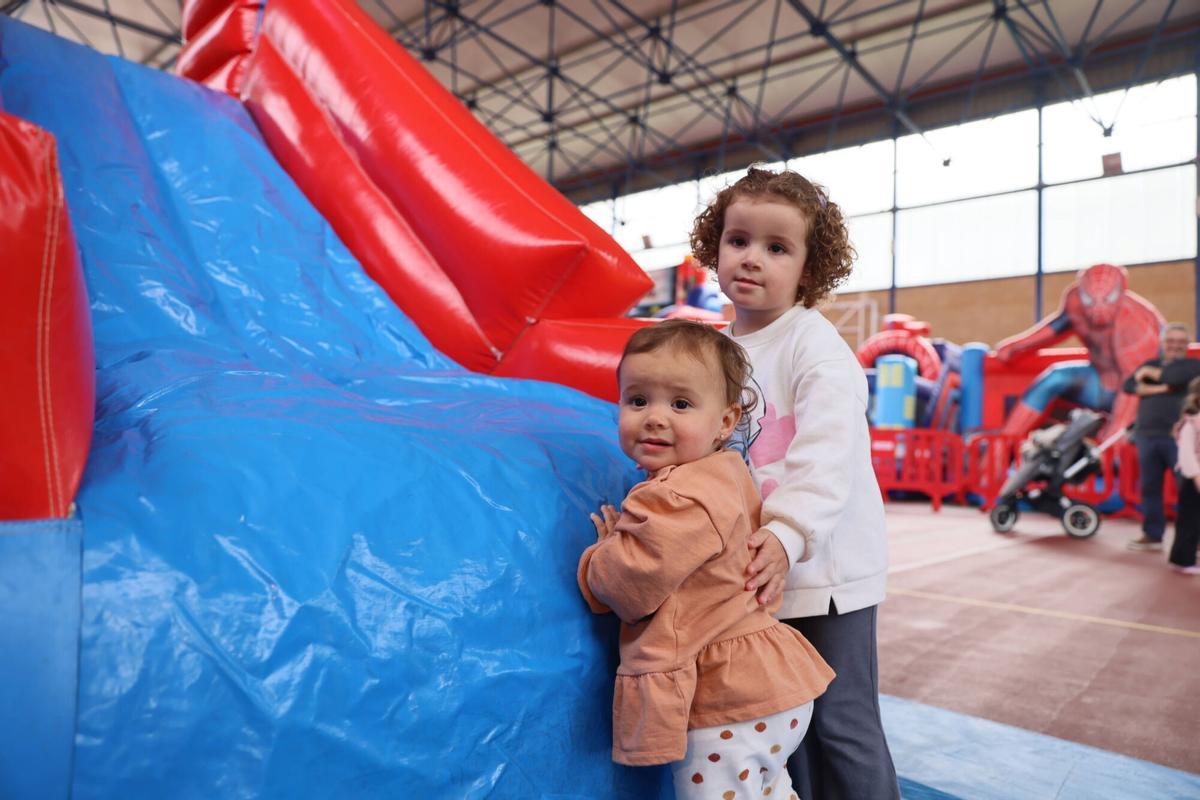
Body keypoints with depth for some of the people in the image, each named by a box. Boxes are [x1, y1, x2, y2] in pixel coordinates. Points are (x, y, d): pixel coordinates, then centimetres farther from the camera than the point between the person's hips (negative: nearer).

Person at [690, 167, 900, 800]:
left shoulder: (814, 343, -13)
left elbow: (827, 452, -24)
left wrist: (789, 533, -32)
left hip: (823, 565, -6)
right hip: (759, 570, 7)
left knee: (840, 722, 5)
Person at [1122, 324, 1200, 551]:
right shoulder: (1150, 364, 18)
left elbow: (1177, 376, -16)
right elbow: (1128, 385, 3)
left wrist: (1149, 373, -1)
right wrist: (1157, 389, -10)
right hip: (1147, 436, 4)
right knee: (1149, 487, 7)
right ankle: (1152, 535, 15)